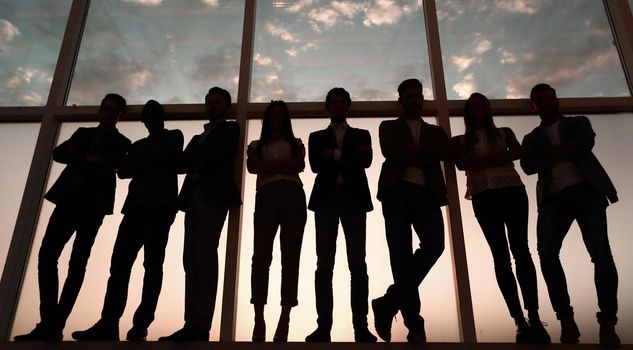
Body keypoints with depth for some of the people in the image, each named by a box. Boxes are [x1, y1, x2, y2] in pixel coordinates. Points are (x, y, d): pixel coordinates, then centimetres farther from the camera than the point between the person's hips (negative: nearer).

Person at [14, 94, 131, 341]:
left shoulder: (122, 143, 12)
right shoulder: (83, 133, 24)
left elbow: (108, 166, -7)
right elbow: (58, 153, 9)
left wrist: (76, 157, -1)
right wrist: (86, 159, -7)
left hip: (94, 202, -4)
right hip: (69, 197, 4)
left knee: (77, 262, -7)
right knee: (47, 255, -7)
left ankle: (55, 325, -6)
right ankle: (49, 323, -6)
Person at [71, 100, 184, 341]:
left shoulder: (174, 137, 14)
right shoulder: (139, 144, 28)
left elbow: (161, 156, -5)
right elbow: (123, 171, 14)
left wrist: (137, 166, 8)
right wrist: (148, 166, -1)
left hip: (160, 204, -5)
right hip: (136, 205, 5)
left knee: (153, 264, -7)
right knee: (120, 262, -6)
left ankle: (141, 325, -8)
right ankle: (108, 325, -9)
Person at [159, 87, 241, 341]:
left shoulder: (230, 129, 12)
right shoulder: (199, 137, 31)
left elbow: (211, 153, -7)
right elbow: (183, 163, 16)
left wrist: (191, 156, 4)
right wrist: (197, 158, -3)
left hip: (213, 195, -7)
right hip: (193, 196, 7)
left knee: (205, 257, -16)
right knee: (191, 260, -2)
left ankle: (201, 326, -19)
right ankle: (191, 325, -4)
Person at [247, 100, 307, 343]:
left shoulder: (295, 143, 23)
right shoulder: (256, 145, 25)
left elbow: (300, 165, 4)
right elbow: (253, 167, 5)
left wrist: (269, 165, 1)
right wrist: (284, 163, 0)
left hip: (293, 195, 0)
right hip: (266, 197, 0)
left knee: (290, 257, -7)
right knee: (261, 255, -14)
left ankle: (284, 320, -8)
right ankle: (259, 320, -15)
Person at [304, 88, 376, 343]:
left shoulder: (362, 135, 19)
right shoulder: (317, 137, 19)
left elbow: (366, 161, -1)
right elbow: (315, 165, 1)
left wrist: (335, 155, -9)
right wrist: (351, 156, -6)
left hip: (354, 199, 0)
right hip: (326, 199, 0)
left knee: (358, 264, -7)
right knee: (324, 265, -7)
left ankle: (361, 327, -7)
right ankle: (324, 327, -8)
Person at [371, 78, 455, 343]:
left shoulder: (435, 131, 27)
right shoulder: (388, 127, 19)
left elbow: (450, 153, 6)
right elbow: (390, 150, -3)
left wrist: (416, 148, -3)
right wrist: (426, 157, 0)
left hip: (427, 193, 2)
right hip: (396, 192, -2)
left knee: (434, 244, -18)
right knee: (402, 253, -12)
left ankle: (389, 303, -2)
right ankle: (414, 324, -4)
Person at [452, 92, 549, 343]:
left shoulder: (504, 132, 22)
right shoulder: (460, 140, 18)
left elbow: (518, 152, 2)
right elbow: (462, 164, -2)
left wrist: (483, 160, -7)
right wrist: (499, 158, -6)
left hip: (512, 190, 1)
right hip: (484, 196, -1)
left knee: (520, 249, -11)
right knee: (500, 255, -8)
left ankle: (534, 318, -15)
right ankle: (520, 321, -10)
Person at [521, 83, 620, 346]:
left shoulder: (578, 123, 23)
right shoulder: (531, 138, 23)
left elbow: (586, 143, -1)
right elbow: (528, 166, 3)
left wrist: (551, 153, 1)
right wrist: (564, 153, -5)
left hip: (586, 189, -1)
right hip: (553, 197, 1)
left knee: (600, 252, -17)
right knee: (547, 253, -19)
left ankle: (607, 323, -12)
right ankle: (566, 319, -8)